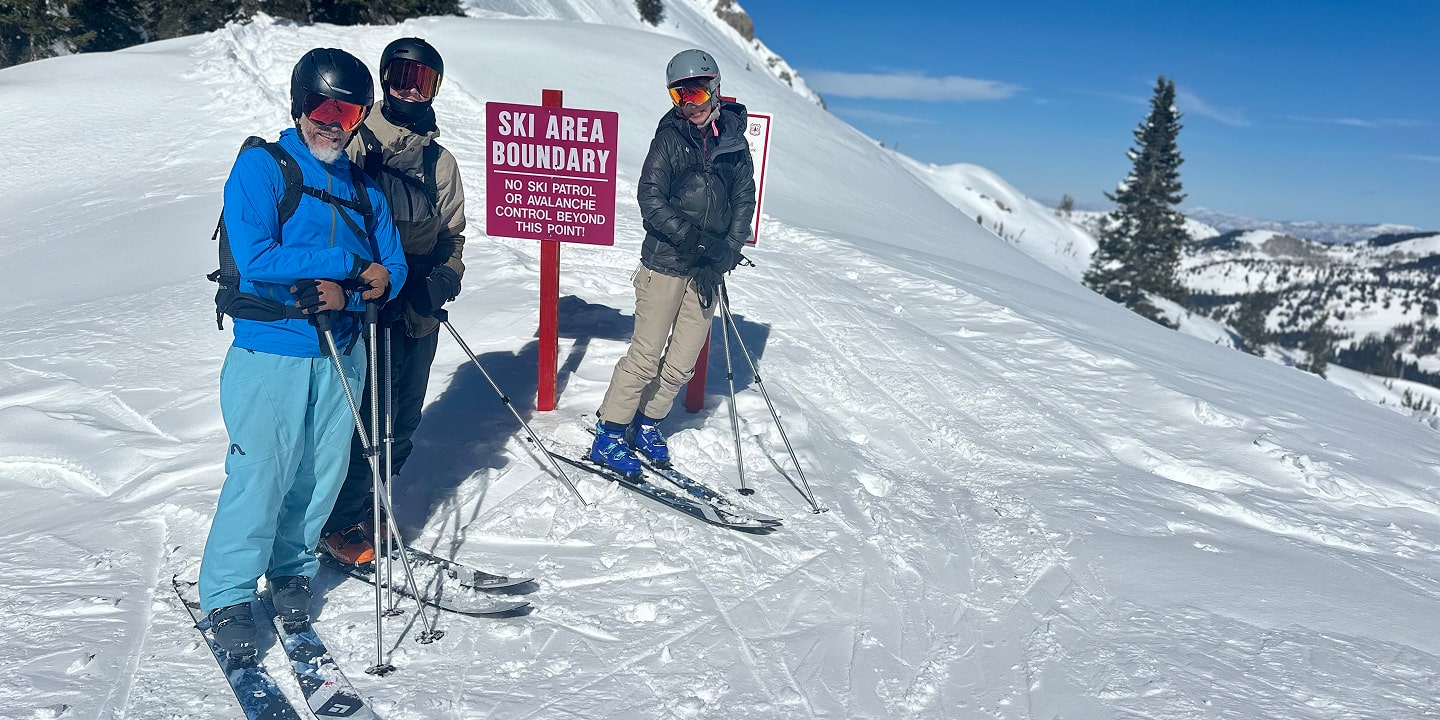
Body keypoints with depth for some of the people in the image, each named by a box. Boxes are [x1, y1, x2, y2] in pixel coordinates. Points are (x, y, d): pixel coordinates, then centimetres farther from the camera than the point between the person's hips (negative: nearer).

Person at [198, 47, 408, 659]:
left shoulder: (363, 187, 12)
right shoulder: (260, 166, -4)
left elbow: (391, 270, 5)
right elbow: (255, 259, -18)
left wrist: (344, 294, -15)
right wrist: (347, 263, -14)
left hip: (341, 354, 5)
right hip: (271, 352, -5)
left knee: (323, 471, 10)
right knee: (260, 474, -4)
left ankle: (293, 569, 32)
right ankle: (227, 595, 14)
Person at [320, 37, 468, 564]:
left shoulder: (440, 161, 13)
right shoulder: (357, 143, -3)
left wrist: (444, 279, -1)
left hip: (421, 312, 5)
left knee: (404, 421, 12)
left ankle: (366, 506, 32)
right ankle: (340, 524, 14)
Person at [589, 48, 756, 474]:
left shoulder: (735, 141, 6)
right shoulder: (670, 138, -3)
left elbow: (745, 201, 6)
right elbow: (650, 201, -10)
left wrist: (724, 256, -8)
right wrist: (697, 239, -20)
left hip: (708, 270, 4)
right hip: (666, 263, -4)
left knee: (683, 363, 9)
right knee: (646, 356, -2)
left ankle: (646, 425, 29)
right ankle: (608, 437, 11)